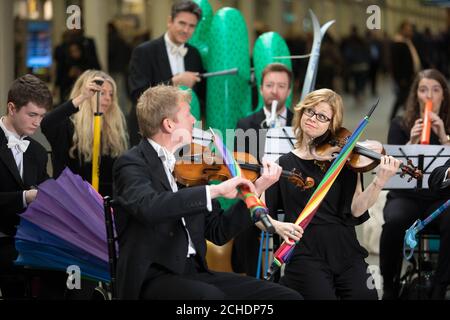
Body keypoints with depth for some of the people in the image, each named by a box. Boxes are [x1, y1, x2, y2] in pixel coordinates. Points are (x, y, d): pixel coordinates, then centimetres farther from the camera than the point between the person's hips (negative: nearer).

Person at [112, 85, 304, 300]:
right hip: (153, 276, -7)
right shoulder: (132, 163, -7)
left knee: (288, 297, -8)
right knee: (211, 296, -37)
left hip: (196, 273, 7)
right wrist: (215, 190, -29)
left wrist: (256, 190, 3)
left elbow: (218, 232, 14)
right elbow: (148, 207, -30)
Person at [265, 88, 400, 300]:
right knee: (322, 295, -25)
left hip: (345, 252, 1)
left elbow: (356, 209, -3)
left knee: (364, 295, -22)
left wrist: (379, 182, -19)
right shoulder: (283, 164, 9)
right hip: (306, 255, -1)